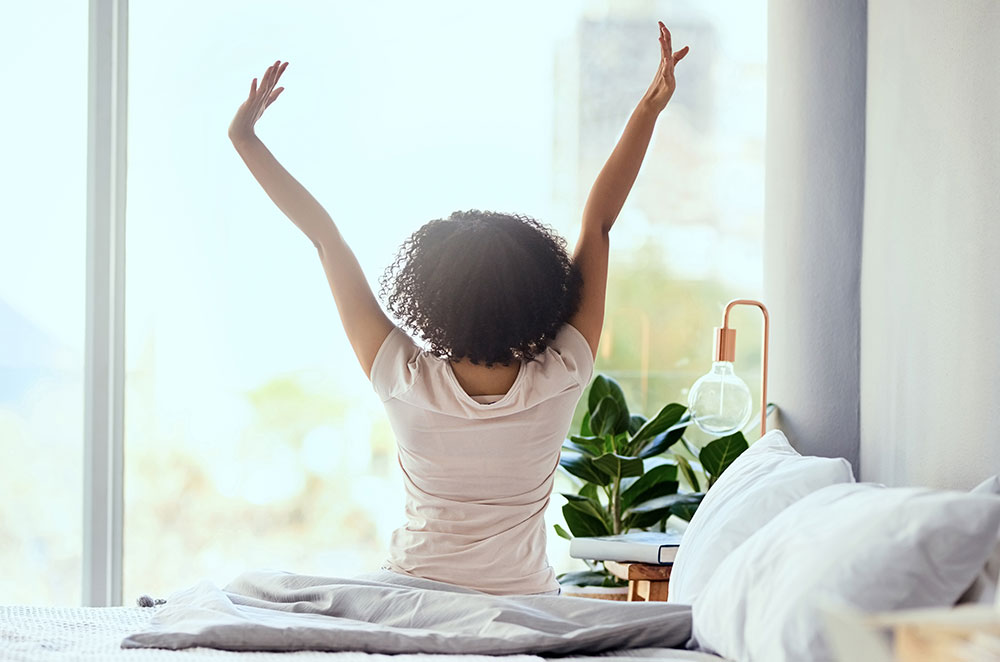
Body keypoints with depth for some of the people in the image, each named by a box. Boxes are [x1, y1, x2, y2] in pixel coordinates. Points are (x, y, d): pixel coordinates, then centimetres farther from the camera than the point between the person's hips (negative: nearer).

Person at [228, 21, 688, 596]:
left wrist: (245, 136, -10)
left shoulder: (407, 383, -20)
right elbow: (599, 223, -13)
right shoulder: (558, 383, -18)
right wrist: (649, 111, -8)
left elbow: (325, 236, -14)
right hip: (529, 607, 1)